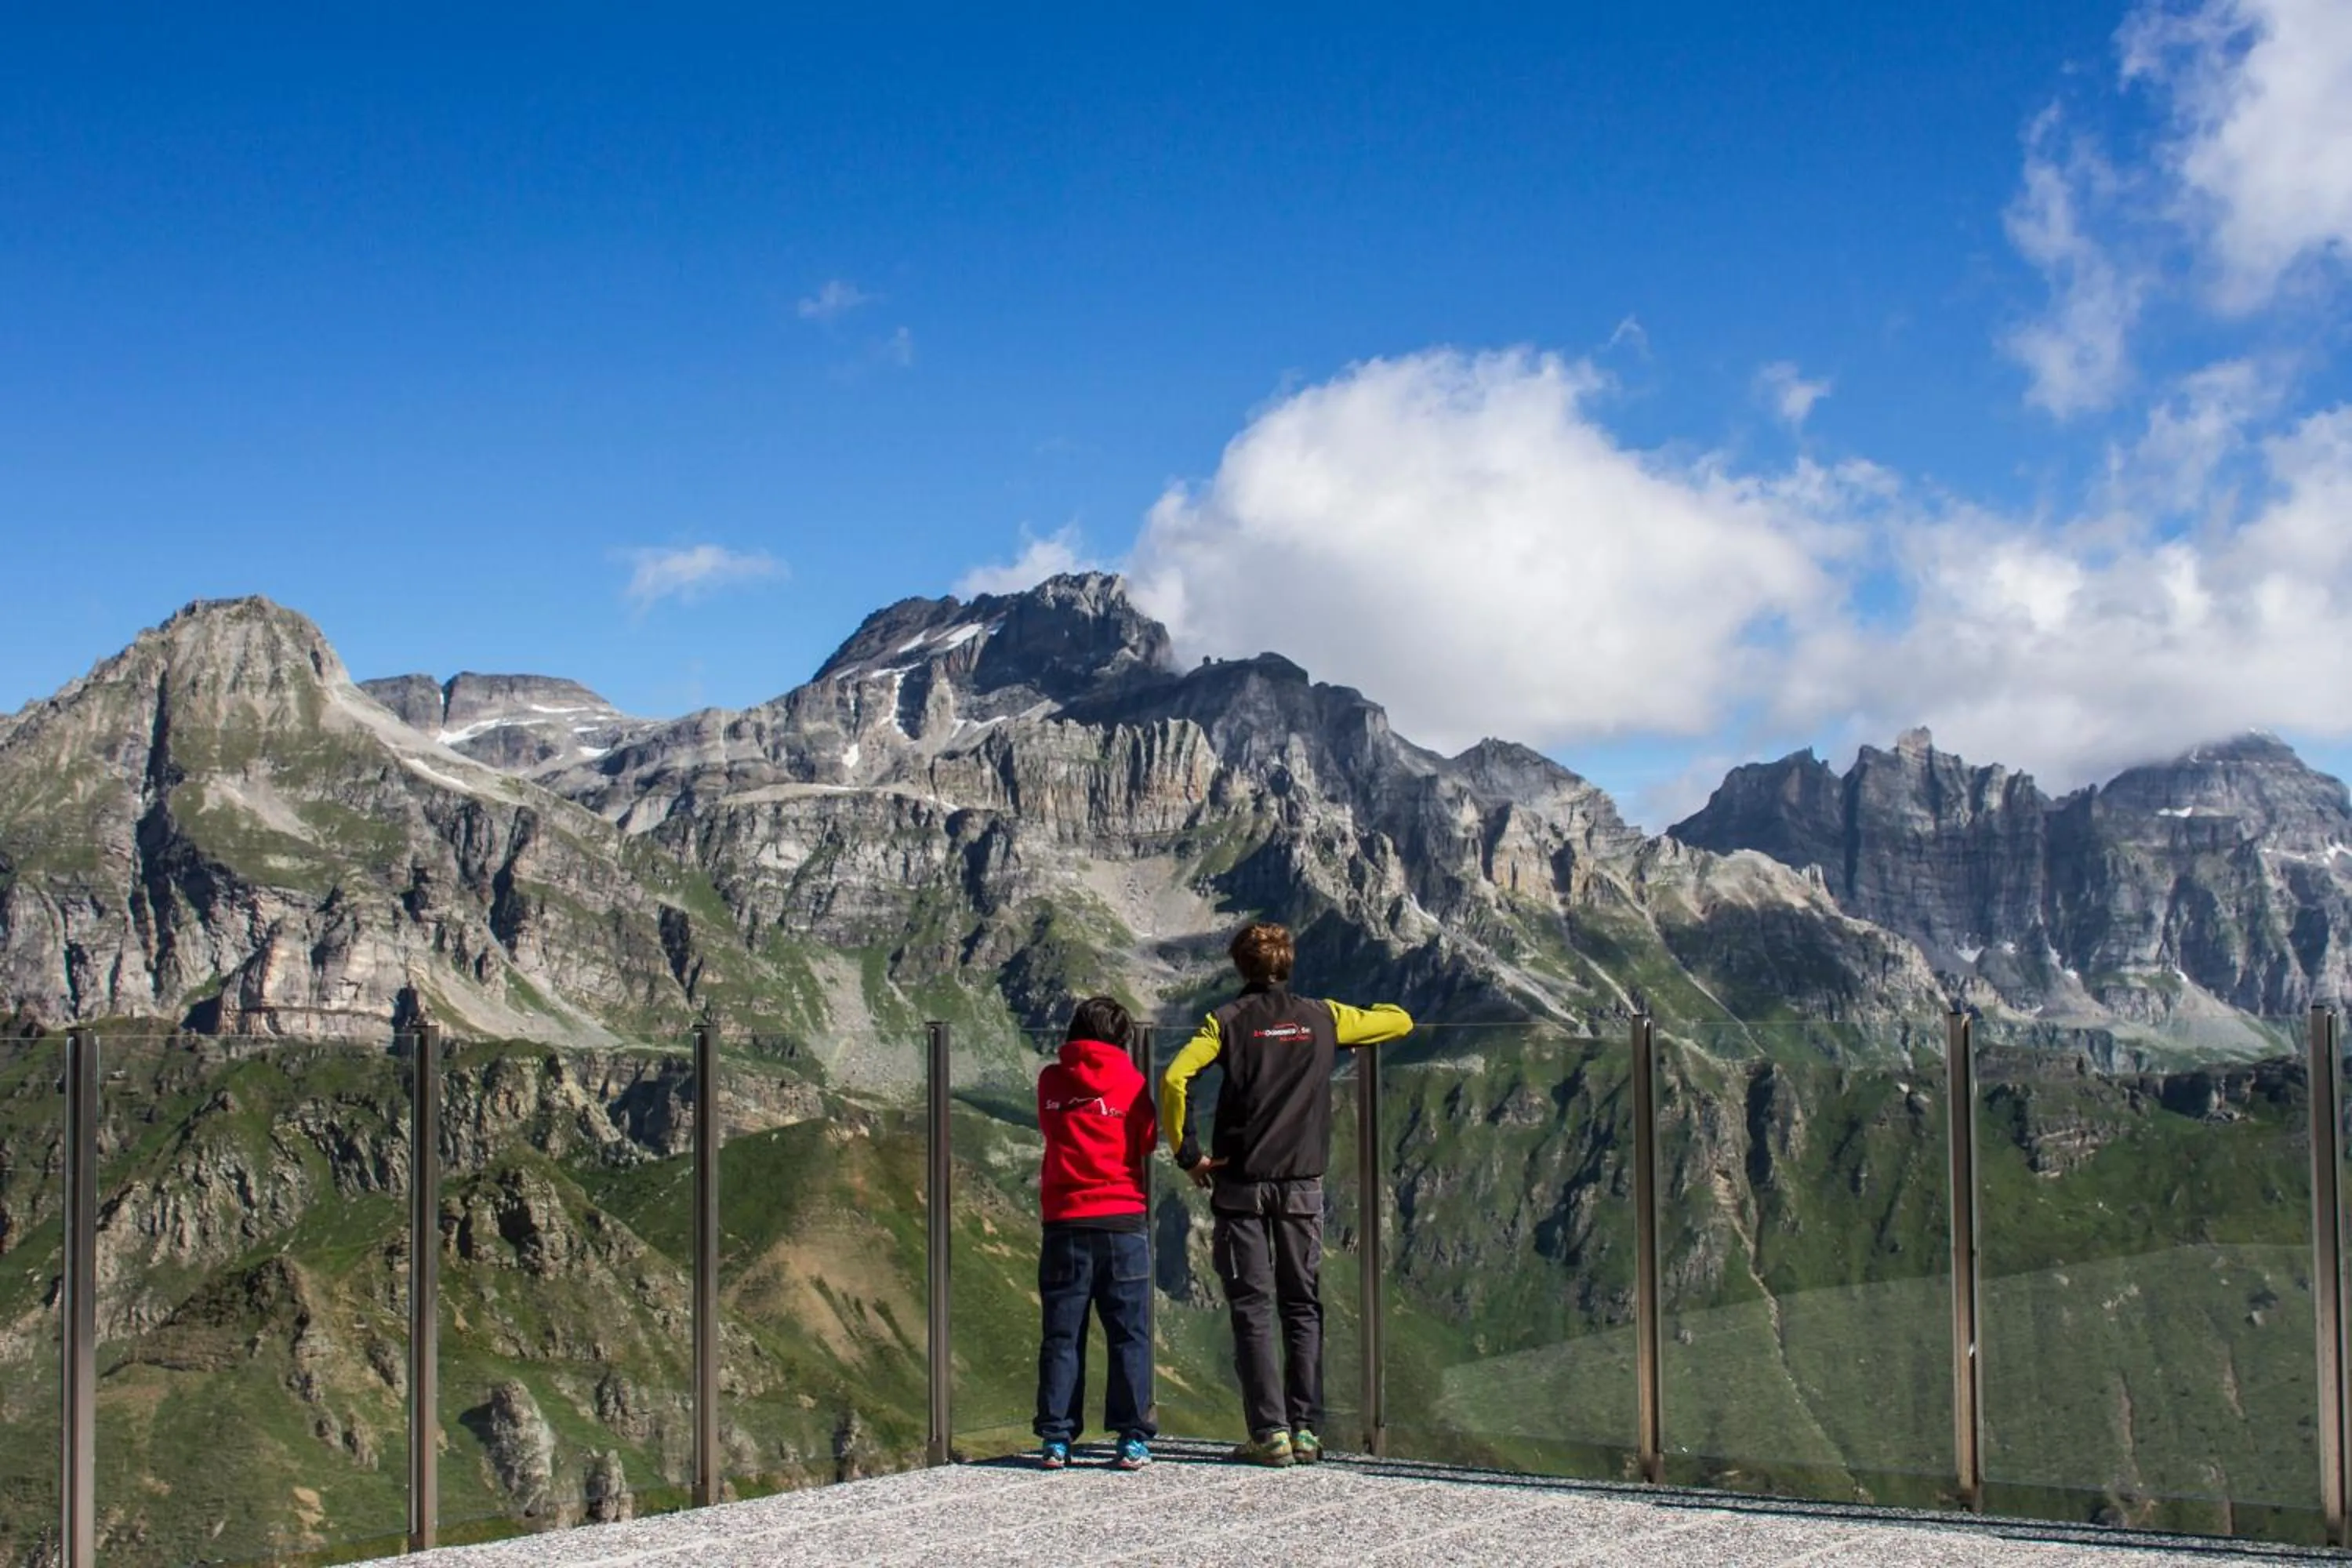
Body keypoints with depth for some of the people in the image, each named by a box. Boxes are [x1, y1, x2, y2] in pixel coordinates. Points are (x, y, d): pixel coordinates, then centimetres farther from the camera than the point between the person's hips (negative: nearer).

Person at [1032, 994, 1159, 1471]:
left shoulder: (1050, 1081, 4)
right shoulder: (1129, 1081, -1)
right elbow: (1147, 1141, 6)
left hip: (1065, 1222, 2)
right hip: (1123, 1221, -2)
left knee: (1061, 1336, 6)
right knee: (1129, 1334, 4)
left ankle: (1056, 1439, 4)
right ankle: (1132, 1439, 3)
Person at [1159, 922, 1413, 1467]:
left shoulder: (1229, 1019, 0)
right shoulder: (1321, 1017, 6)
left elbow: (1174, 1079, -14)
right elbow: (1400, 1022, 19)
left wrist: (1188, 1153, -6)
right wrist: (1355, 1019, 36)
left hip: (1240, 1185, -2)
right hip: (1303, 1186, 2)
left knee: (1252, 1310, 1)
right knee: (1303, 1309, 9)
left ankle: (1270, 1432, -5)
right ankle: (1306, 1429, 5)